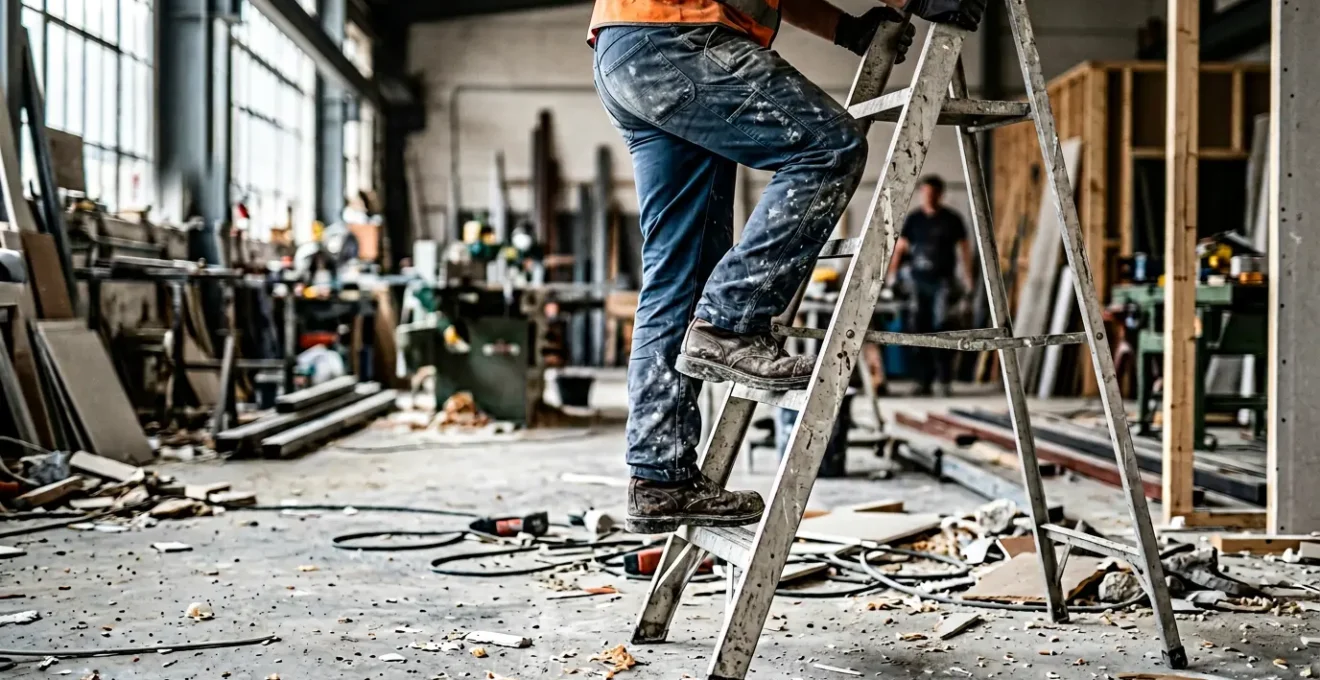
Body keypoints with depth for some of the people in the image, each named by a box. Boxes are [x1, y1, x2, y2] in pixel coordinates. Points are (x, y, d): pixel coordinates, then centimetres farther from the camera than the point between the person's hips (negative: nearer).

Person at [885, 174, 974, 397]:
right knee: (919, 330, 3)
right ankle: (924, 382, 10)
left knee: (940, 326, -14)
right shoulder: (914, 219, 8)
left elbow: (964, 248, 5)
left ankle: (945, 381, -7)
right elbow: (900, 247, 7)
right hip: (919, 281, 3)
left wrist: (967, 278, 0)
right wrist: (890, 273, -3)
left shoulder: (951, 220, 2)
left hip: (942, 281, -3)